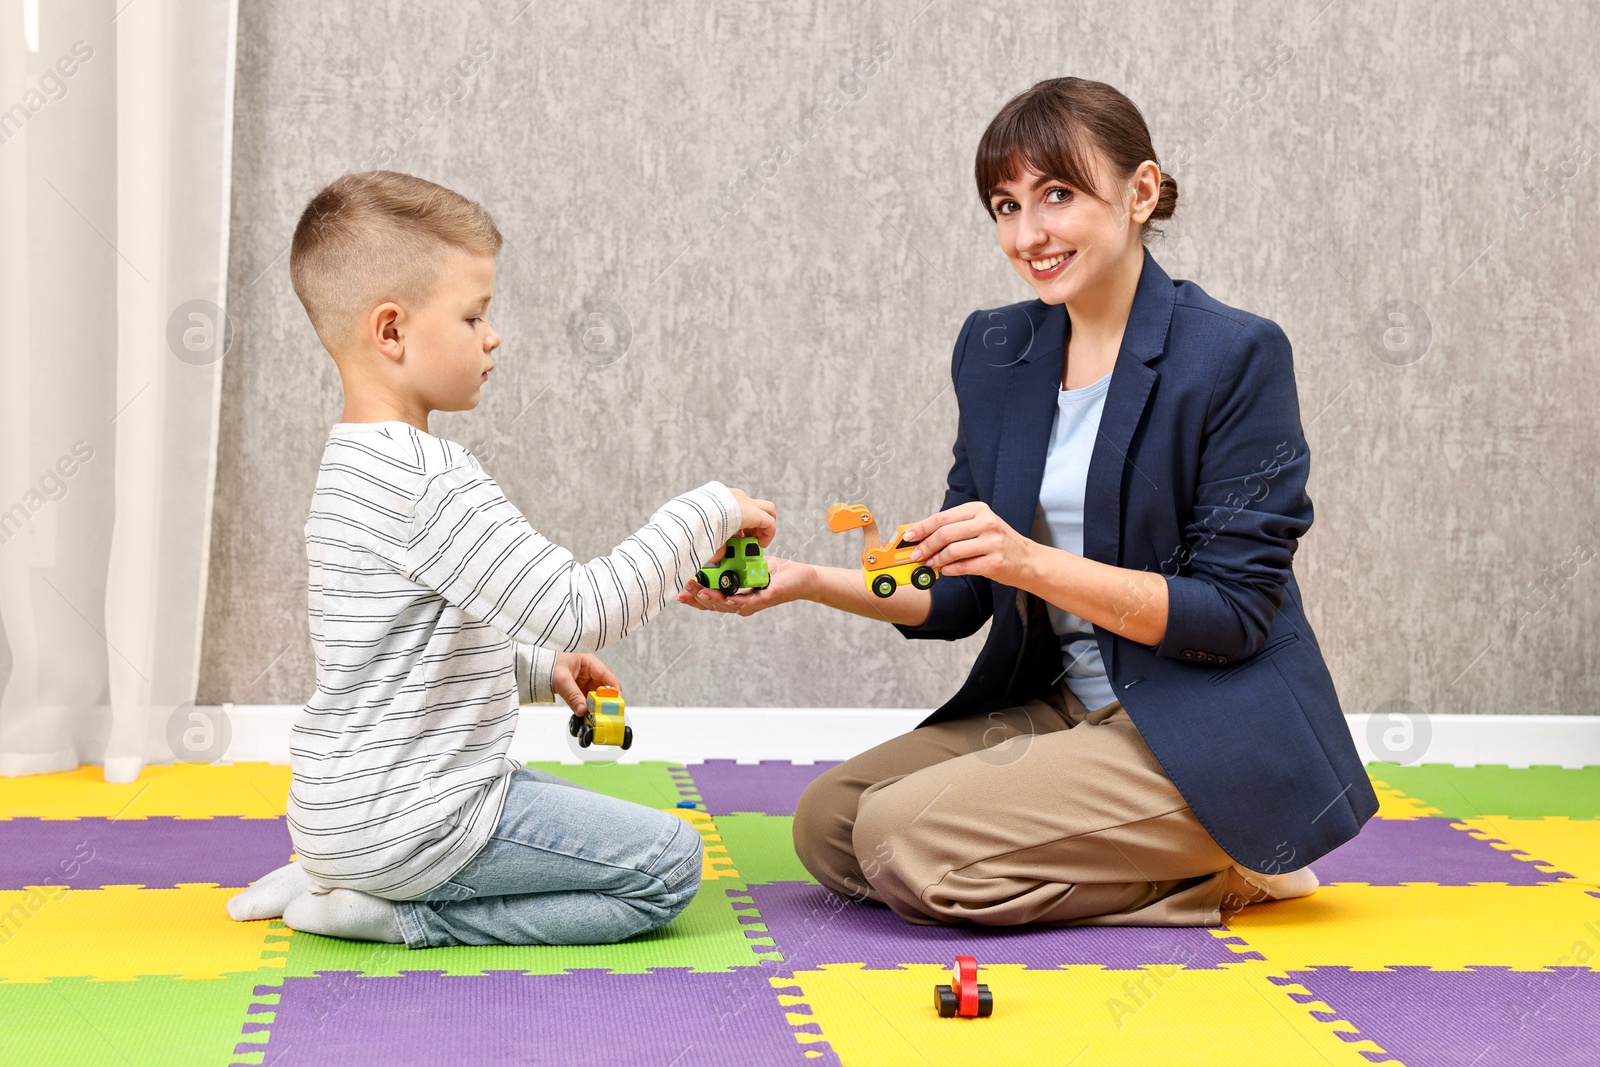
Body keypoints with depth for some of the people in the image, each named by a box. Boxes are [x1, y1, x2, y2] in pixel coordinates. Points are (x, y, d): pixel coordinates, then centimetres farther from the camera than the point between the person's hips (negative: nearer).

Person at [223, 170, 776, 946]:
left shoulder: (355, 461, 11)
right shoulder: (430, 480, -23)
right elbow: (580, 613, -26)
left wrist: (538, 668, 13)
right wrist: (706, 514, -17)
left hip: (352, 808, 10)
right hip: (409, 819, -10)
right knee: (668, 862, -4)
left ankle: (337, 880, 14)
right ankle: (400, 915, -6)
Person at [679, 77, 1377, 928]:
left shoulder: (1236, 355, -13)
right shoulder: (994, 352, 7)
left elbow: (1233, 612, -16)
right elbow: (960, 597, 9)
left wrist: (1032, 563, -26)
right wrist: (807, 581, -7)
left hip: (1212, 734, -8)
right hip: (1062, 709, 8)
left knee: (906, 841, -20)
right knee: (827, 822, -4)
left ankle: (1224, 873, -3)